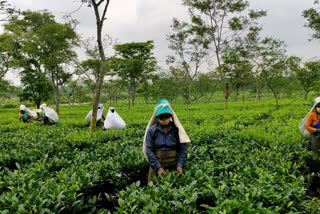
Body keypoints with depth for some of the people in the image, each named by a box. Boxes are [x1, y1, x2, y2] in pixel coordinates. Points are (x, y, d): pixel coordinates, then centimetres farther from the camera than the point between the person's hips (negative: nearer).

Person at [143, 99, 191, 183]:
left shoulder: (176, 129, -1)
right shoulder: (151, 130, -2)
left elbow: (183, 149, 1)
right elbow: (149, 150, -6)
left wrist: (180, 165, -11)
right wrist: (158, 167, -15)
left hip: (174, 167, 0)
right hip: (157, 166, 0)